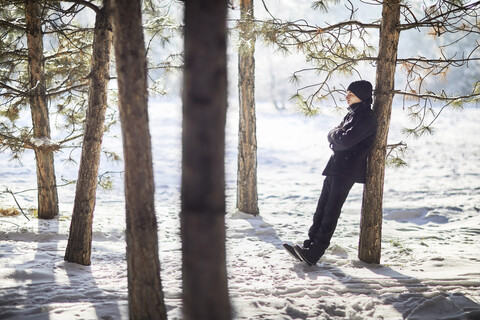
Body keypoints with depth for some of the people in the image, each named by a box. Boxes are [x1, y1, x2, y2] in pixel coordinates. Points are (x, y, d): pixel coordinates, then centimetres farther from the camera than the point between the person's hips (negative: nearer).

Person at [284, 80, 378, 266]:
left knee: (331, 211, -11)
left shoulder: (367, 118, -11)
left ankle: (313, 254, -13)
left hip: (348, 171, -9)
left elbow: (346, 140, -19)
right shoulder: (352, 114, 20)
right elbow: (331, 136, 20)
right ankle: (310, 245, 9)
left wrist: (336, 135, 0)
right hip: (336, 167, 9)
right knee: (322, 209, 7)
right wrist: (337, 137, -1)